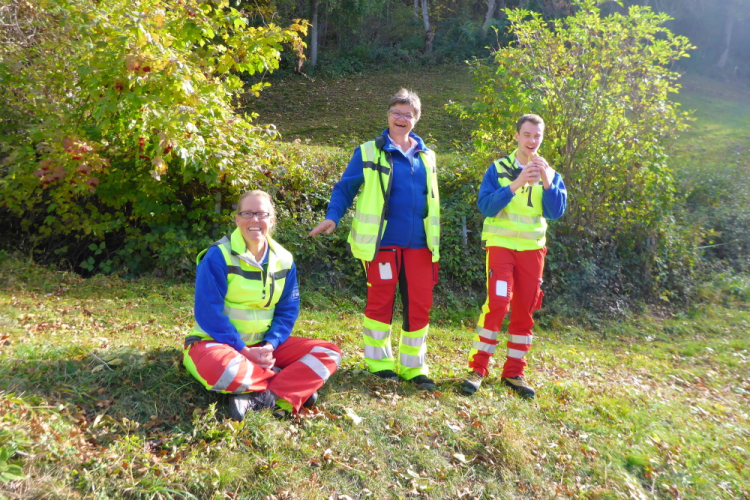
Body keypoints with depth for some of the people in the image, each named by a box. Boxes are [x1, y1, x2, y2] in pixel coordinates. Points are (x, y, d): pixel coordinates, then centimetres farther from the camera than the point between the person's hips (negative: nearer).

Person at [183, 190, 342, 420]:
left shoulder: (283, 259, 2)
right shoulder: (218, 256, -13)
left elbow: (287, 311, 4)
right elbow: (209, 313, -16)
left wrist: (270, 345, -14)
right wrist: (243, 350, -20)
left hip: (264, 344, 5)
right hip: (217, 342, -5)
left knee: (329, 353, -8)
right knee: (224, 370, -41)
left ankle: (257, 399, -25)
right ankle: (292, 384, -15)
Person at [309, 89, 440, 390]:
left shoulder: (426, 156, 15)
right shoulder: (369, 152, 2)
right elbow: (345, 188, 2)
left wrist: (435, 241, 17)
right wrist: (333, 217, -15)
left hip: (418, 244, 4)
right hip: (383, 242, -4)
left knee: (419, 304, 5)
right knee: (381, 300, 4)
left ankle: (413, 365, 19)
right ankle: (378, 360, 21)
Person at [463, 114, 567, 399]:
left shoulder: (549, 173, 9)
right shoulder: (499, 168, 0)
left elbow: (556, 212, -2)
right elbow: (485, 205, -12)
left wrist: (547, 181, -17)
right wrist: (515, 184, -24)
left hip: (533, 248, 4)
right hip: (501, 244, -4)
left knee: (525, 310, 5)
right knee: (497, 303, -16)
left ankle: (513, 372, 16)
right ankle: (477, 367, -4)